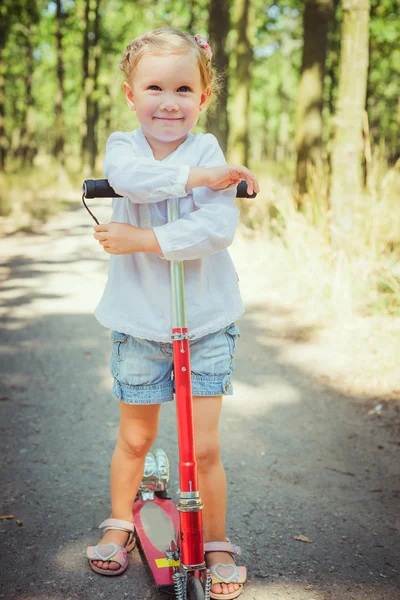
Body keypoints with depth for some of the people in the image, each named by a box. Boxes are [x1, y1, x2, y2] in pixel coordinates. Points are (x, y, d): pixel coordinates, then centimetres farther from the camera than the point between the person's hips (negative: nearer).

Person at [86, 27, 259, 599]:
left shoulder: (208, 151, -5)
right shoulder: (123, 144, -1)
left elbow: (219, 226, -21)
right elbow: (128, 177, -28)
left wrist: (142, 239, -24)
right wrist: (195, 176, -27)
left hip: (206, 321, -1)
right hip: (138, 322, 1)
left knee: (203, 447, 3)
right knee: (135, 438, 16)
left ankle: (217, 543, 24)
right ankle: (120, 522, 41)